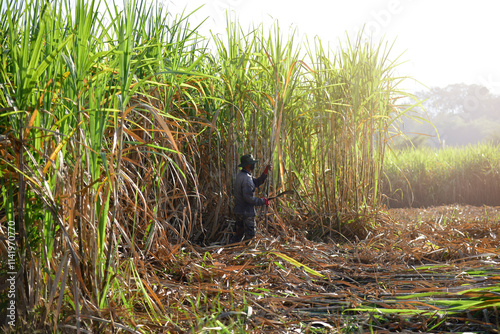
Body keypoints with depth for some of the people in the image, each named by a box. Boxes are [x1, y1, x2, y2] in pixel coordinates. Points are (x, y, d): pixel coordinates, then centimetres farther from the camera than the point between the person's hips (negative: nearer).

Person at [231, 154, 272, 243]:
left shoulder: (240, 175, 9)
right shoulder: (246, 179, -22)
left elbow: (257, 182, 12)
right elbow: (248, 198, -26)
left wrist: (265, 172, 1)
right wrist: (263, 201, -16)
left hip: (238, 211, 10)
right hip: (246, 213, -10)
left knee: (239, 234, 20)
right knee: (249, 235, 2)